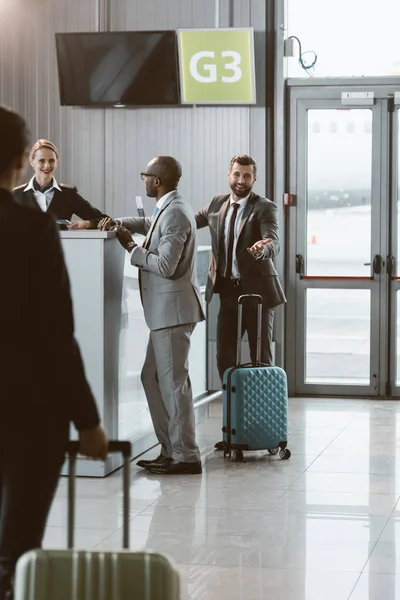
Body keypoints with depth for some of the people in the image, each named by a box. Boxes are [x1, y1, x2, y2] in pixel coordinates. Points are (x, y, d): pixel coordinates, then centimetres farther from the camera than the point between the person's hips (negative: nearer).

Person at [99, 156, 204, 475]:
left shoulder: (175, 214, -18)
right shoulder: (168, 209, 14)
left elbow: (166, 266, -22)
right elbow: (147, 223, 34)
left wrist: (131, 247, -10)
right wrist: (118, 223, 15)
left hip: (173, 309, -10)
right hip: (165, 311, 10)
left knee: (174, 382, -6)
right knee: (153, 377, 15)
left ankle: (186, 457, -1)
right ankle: (170, 449, 20)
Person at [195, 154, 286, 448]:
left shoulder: (265, 208, -8)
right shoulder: (217, 204, 9)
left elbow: (274, 243, -23)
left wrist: (262, 248, -45)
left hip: (257, 291, -5)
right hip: (228, 291, 5)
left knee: (261, 359, 0)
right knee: (225, 358, 7)